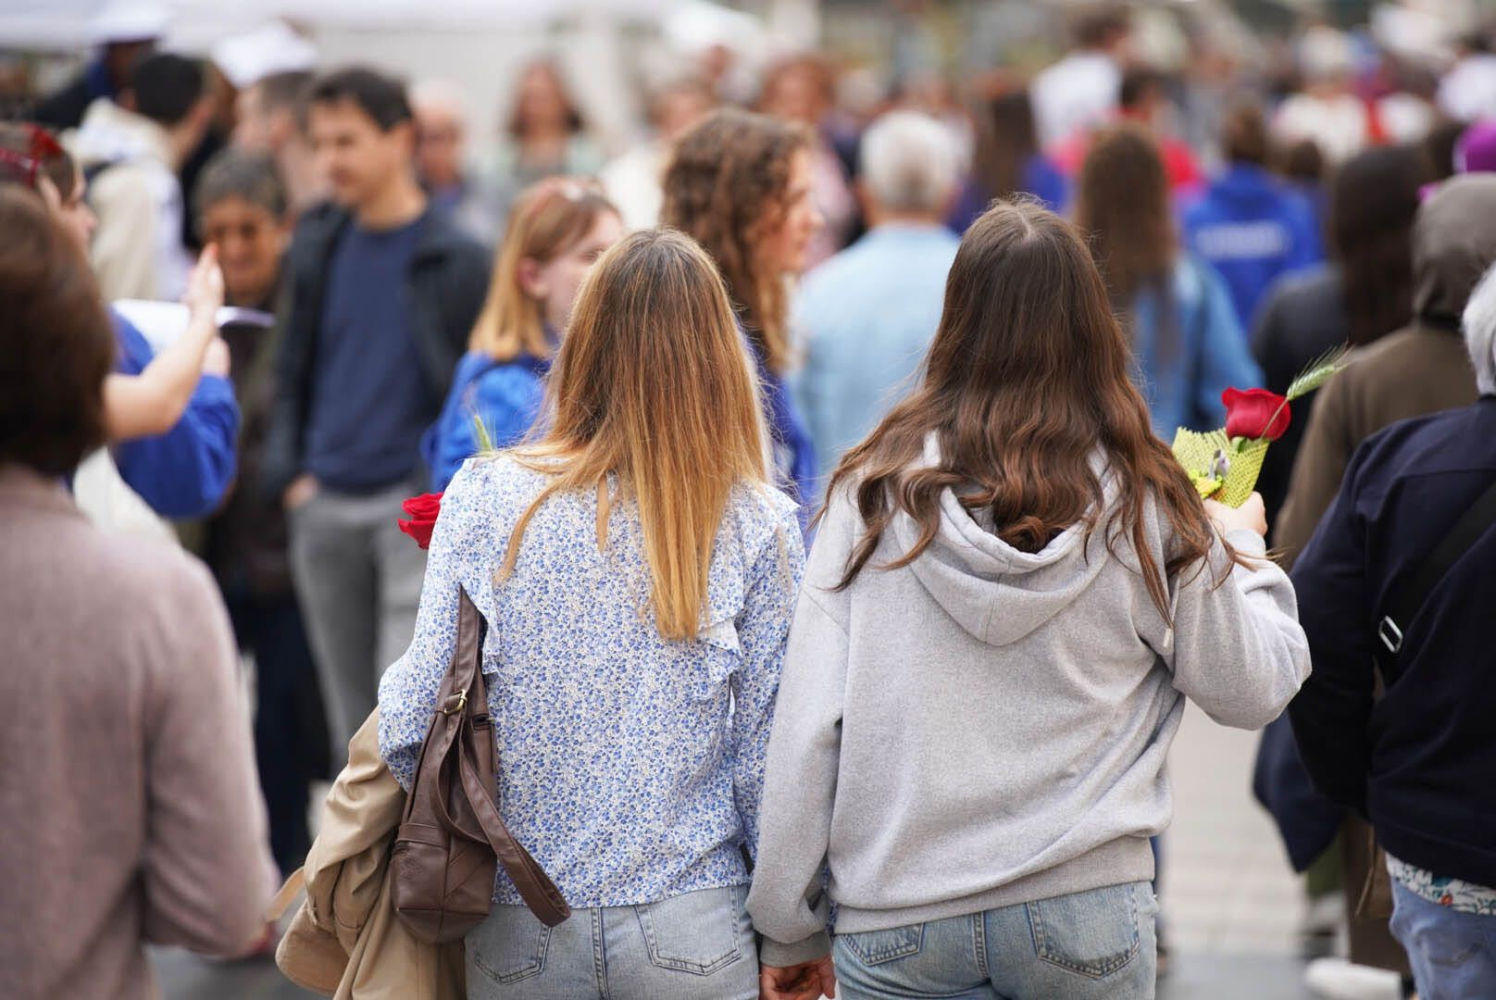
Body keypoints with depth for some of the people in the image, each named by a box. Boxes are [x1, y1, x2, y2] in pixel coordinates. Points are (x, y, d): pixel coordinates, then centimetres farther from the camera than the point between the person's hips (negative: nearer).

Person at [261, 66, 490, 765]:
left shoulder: (456, 260, -4)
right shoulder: (317, 247, 10)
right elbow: (292, 372, 15)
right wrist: (287, 471, 2)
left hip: (417, 505, -5)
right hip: (324, 510, 5)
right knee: (351, 721, 11)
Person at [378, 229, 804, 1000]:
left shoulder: (484, 501, -5)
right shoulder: (759, 528, -6)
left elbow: (415, 721, -5)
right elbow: (767, 756, -6)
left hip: (517, 938, 1)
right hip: (692, 935, -1)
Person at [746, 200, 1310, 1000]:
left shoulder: (875, 491, -2)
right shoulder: (1142, 502, -3)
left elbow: (807, 721, -3)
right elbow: (1254, 689, 5)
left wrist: (788, 929, 6)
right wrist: (1241, 549, 24)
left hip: (894, 923, 0)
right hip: (1084, 911, 0)